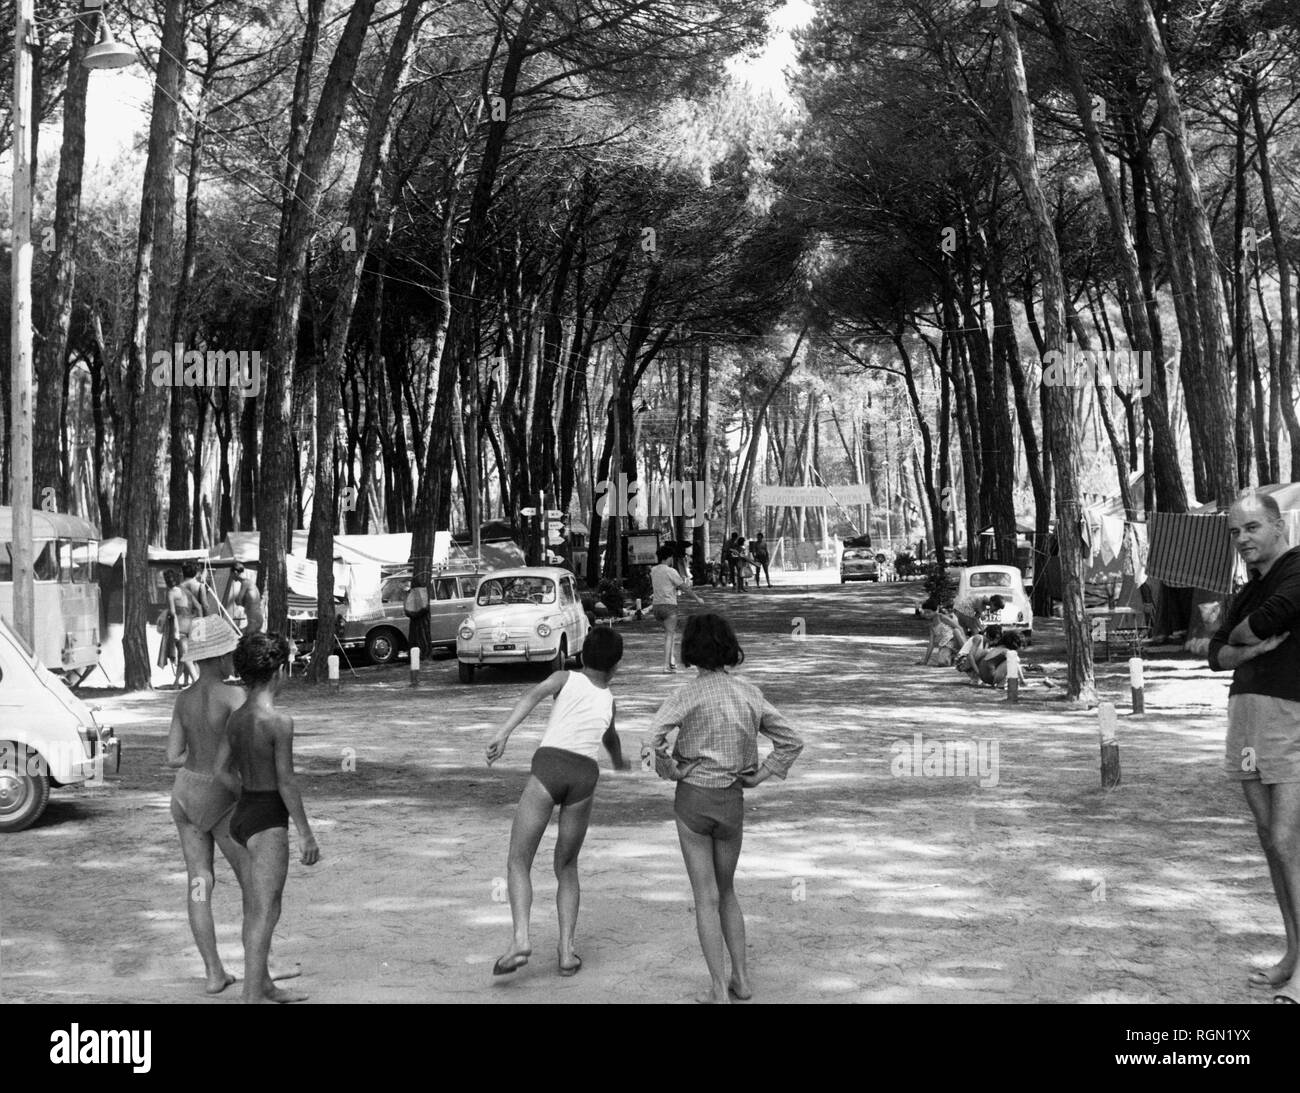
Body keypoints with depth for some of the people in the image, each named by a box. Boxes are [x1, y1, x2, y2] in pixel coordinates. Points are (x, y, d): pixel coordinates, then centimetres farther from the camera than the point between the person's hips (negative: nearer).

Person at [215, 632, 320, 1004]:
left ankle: (263, 985, 32)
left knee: (255, 909, 20)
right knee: (265, 914, -4)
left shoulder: (236, 717, 5)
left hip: (242, 815, 9)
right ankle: (253, 997, -3)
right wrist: (307, 834, -11)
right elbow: (287, 783, -18)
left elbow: (222, 770, 11)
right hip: (268, 823, -9)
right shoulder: (279, 722, -18)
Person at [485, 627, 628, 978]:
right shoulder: (609, 701, 26)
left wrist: (503, 733, -16)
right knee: (567, 867, 19)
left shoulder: (567, 678, 19)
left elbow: (533, 695, -3)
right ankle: (566, 952, 10)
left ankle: (521, 939, -18)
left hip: (549, 765, -3)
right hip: (586, 773, 3)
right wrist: (619, 762, 70)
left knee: (518, 863, 2)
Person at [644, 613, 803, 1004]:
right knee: (726, 890, 21)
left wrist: (671, 770, -8)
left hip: (693, 798, -4)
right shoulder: (749, 693, 2)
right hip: (733, 801, 4)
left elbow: (652, 741, -25)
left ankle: (719, 990, 5)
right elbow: (792, 741, 5)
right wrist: (758, 777, 6)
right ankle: (741, 978, 21)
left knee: (706, 897, 4)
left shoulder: (689, 693, -12)